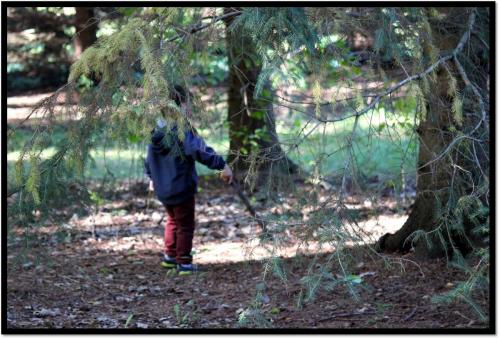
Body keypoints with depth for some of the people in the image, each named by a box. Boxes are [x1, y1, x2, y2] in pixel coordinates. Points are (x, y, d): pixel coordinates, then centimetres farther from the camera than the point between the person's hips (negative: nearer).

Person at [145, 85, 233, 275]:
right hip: (181, 188, -7)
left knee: (173, 221, 26)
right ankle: (184, 263, 10)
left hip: (163, 189, 7)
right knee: (185, 226, 7)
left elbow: (149, 158, 17)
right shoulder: (183, 129, -21)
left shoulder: (157, 130, 4)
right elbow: (199, 150, -35)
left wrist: (151, 177, 33)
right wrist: (222, 165, -35)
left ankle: (169, 256, 32)